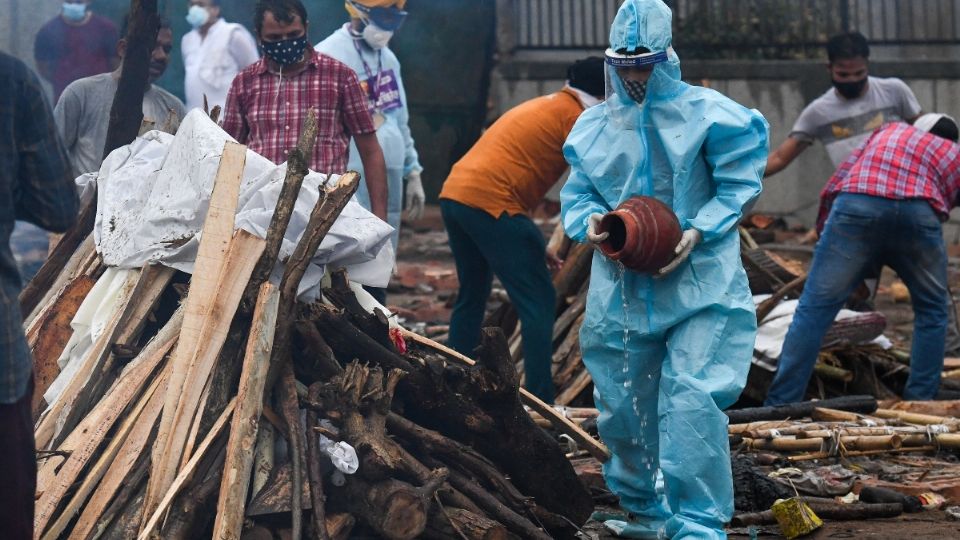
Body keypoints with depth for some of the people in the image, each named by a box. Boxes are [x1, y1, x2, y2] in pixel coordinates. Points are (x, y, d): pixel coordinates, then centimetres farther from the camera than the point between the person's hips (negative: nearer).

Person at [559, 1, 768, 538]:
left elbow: (738, 185, -3)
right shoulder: (595, 125, 8)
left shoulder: (706, 113, -3)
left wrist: (697, 232, -17)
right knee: (623, 405, 11)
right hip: (622, 288, 4)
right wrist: (590, 222, -11)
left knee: (691, 399, -17)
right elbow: (576, 196, 13)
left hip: (700, 285, -4)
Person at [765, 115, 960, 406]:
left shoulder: (889, 131, 37)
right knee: (931, 311, 22)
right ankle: (919, 401, 19)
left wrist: (823, 230, 41)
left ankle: (780, 405, -5)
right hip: (918, 213, 0)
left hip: (855, 206, 0)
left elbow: (832, 189, 30)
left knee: (814, 309, 0)